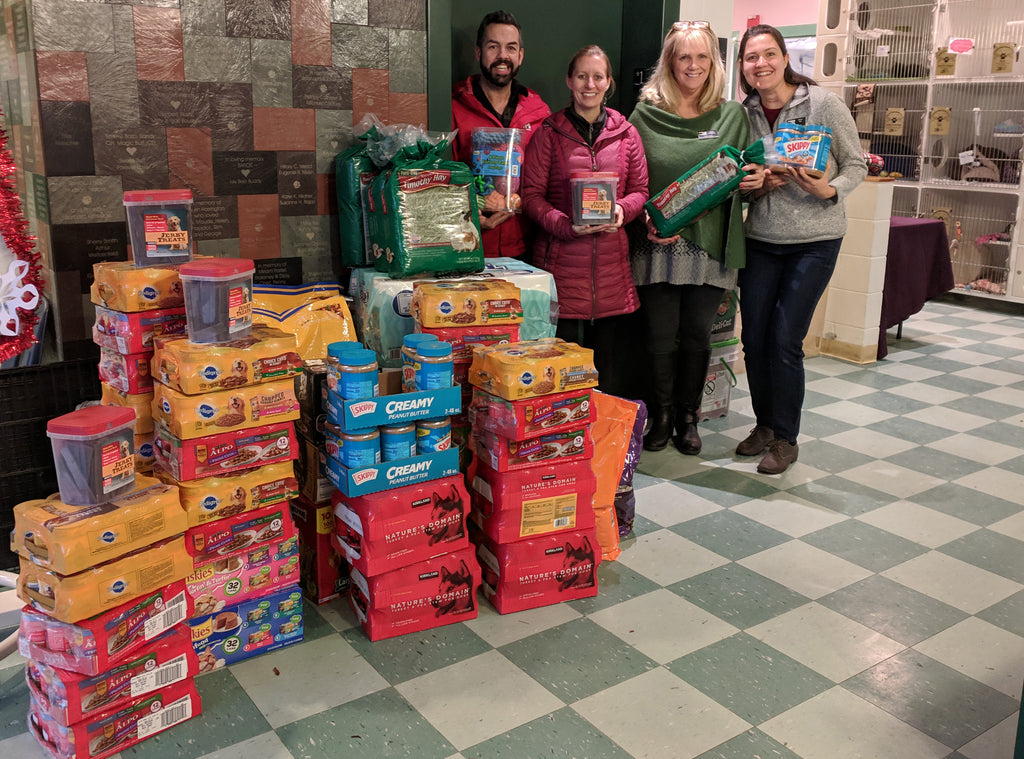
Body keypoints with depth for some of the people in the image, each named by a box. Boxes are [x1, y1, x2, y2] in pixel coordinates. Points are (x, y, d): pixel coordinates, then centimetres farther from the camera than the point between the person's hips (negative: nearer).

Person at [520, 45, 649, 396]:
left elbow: (640, 189, 13)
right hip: (562, 258, -3)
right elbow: (531, 194, -1)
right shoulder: (549, 133, 2)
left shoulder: (626, 133, 11)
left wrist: (622, 210, -9)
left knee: (608, 351, 9)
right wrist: (566, 225, -17)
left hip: (611, 259, 3)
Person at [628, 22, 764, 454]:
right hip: (658, 245, -1)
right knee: (661, 336, 4)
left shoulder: (732, 115, 8)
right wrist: (645, 222, -12)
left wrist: (755, 180, -8)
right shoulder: (646, 114, 3)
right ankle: (662, 415, 22)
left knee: (697, 334, 8)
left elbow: (743, 178, 14)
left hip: (710, 244, 1)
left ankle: (688, 416, 24)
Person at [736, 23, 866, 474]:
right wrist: (757, 185, -9)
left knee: (785, 340, -7)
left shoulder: (823, 104, -7)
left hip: (814, 240, -4)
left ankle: (785, 440, 9)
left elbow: (856, 165, -2)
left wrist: (829, 190, -21)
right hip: (760, 239, 4)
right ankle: (764, 425, 26)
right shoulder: (744, 113, 4)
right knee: (754, 338, 5)